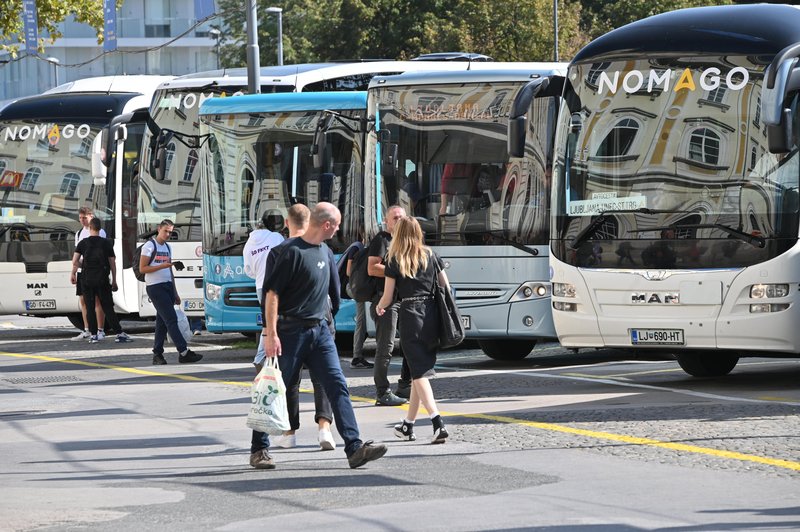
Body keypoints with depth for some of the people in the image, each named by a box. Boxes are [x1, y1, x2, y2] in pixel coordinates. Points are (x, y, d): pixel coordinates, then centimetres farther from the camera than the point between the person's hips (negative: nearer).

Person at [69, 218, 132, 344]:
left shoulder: (83, 243, 0)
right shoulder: (106, 243, 1)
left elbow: (75, 261, -5)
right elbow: (112, 263, 2)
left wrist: (73, 273, 12)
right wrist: (114, 281, 9)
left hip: (87, 280, 0)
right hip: (102, 280, 0)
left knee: (90, 308, 6)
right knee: (108, 307, 1)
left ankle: (93, 335, 3)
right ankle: (119, 333, -5)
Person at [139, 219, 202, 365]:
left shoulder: (167, 247, 18)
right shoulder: (149, 246, -6)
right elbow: (142, 268, -11)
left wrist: (175, 293, 20)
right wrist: (162, 266, -20)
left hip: (167, 286, 8)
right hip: (155, 287, -8)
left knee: (162, 321, 6)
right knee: (171, 319, -12)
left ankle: (157, 354, 9)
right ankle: (183, 352, -16)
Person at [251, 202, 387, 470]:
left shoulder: (326, 252, 13)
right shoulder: (293, 251, -13)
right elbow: (271, 292, -15)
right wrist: (271, 334, -19)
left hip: (319, 329, 7)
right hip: (291, 331, -7)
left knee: (338, 386, -5)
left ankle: (355, 448, -12)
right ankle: (259, 449, 14)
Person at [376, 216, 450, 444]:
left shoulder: (395, 260, -3)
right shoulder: (430, 256, 7)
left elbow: (388, 298, 0)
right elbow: (446, 287, 9)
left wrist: (379, 307, 22)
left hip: (410, 315, -5)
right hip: (432, 315, 5)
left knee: (420, 373, -7)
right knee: (420, 369, 16)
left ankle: (438, 423, -24)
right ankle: (408, 425, 26)